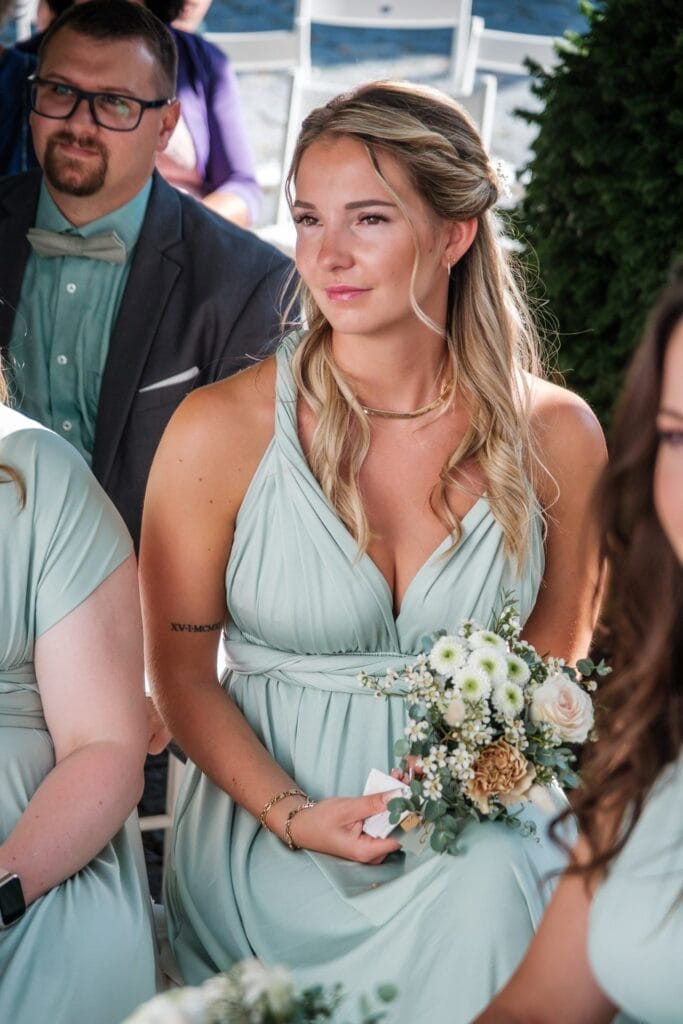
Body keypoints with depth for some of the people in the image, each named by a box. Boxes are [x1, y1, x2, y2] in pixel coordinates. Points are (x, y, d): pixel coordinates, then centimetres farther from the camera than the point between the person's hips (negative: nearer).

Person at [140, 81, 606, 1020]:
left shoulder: (554, 436, -1)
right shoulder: (221, 432, -7)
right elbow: (181, 672, 0)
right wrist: (295, 817, -14)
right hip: (271, 825, -2)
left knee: (490, 891, -31)